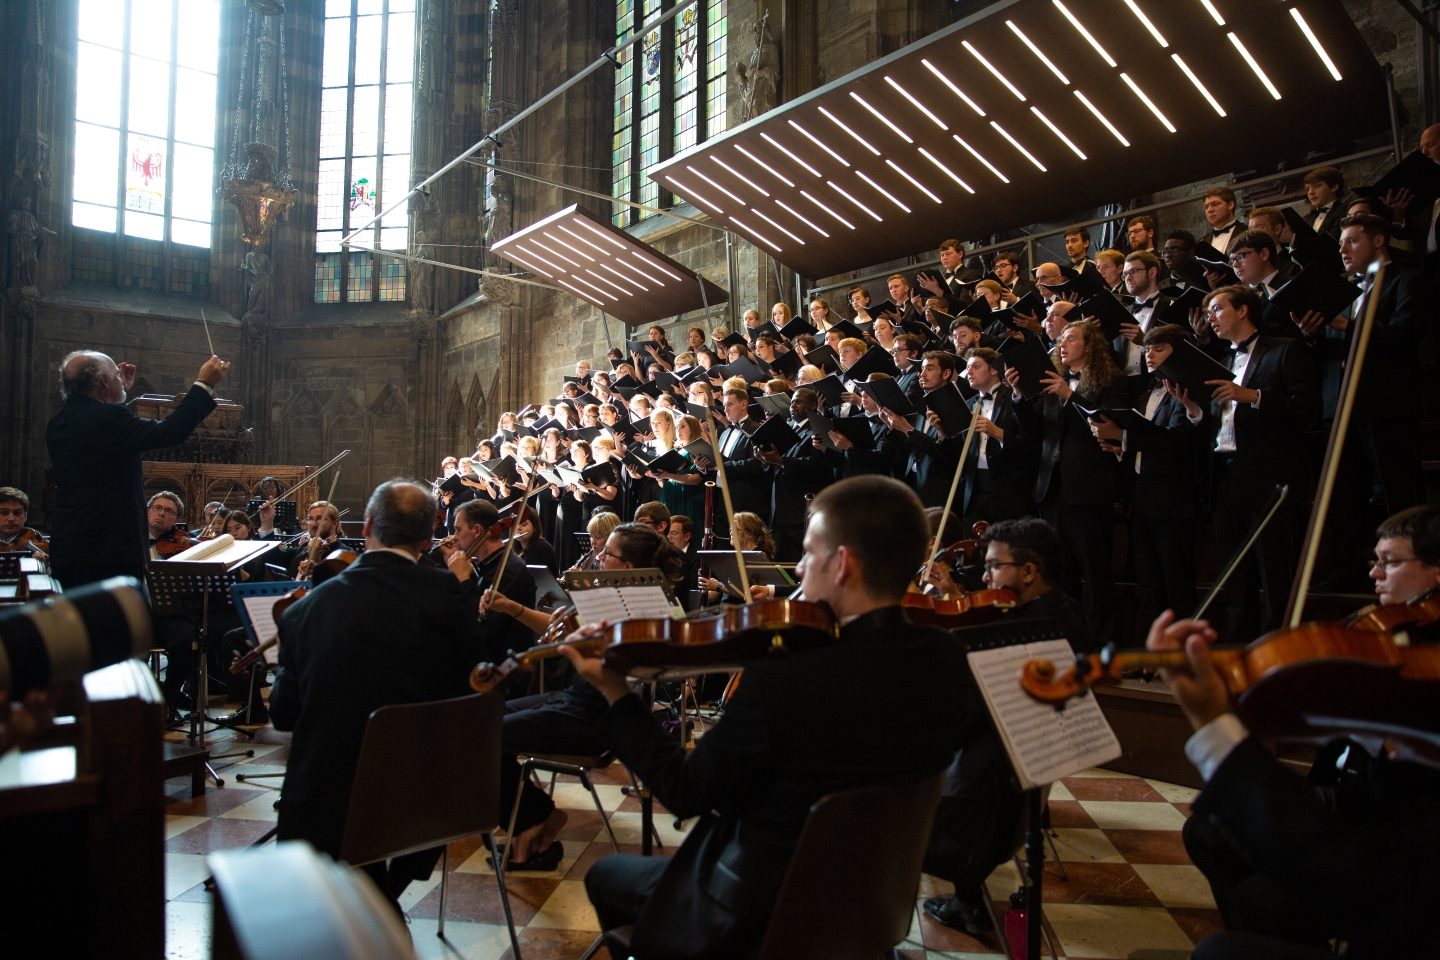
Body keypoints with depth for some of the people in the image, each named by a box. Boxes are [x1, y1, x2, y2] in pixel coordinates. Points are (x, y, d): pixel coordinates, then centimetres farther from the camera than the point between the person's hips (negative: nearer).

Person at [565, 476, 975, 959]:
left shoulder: (782, 679, -32)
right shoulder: (945, 659, -13)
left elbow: (684, 792, -19)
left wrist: (615, 692, -7)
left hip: (761, 917, -6)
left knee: (606, 875, 21)